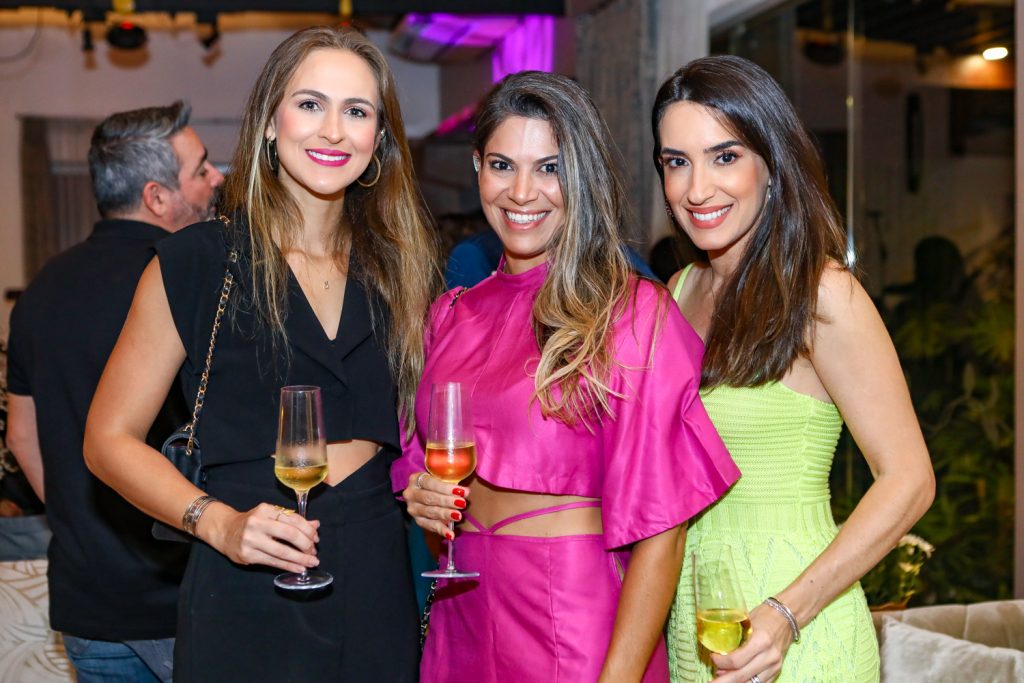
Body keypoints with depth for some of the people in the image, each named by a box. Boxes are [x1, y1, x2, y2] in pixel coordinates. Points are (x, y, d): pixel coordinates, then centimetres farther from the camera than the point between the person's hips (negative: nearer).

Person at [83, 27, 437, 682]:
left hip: (377, 588, 4)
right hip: (246, 598, -3)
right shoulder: (196, 262, -5)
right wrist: (220, 523, -15)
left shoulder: (399, 268, 6)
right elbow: (111, 437, -3)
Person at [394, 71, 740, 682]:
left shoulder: (633, 312, -12)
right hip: (460, 616, 6)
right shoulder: (451, 315, 5)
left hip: (577, 623, -5)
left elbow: (659, 532, -15)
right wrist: (422, 497, -4)